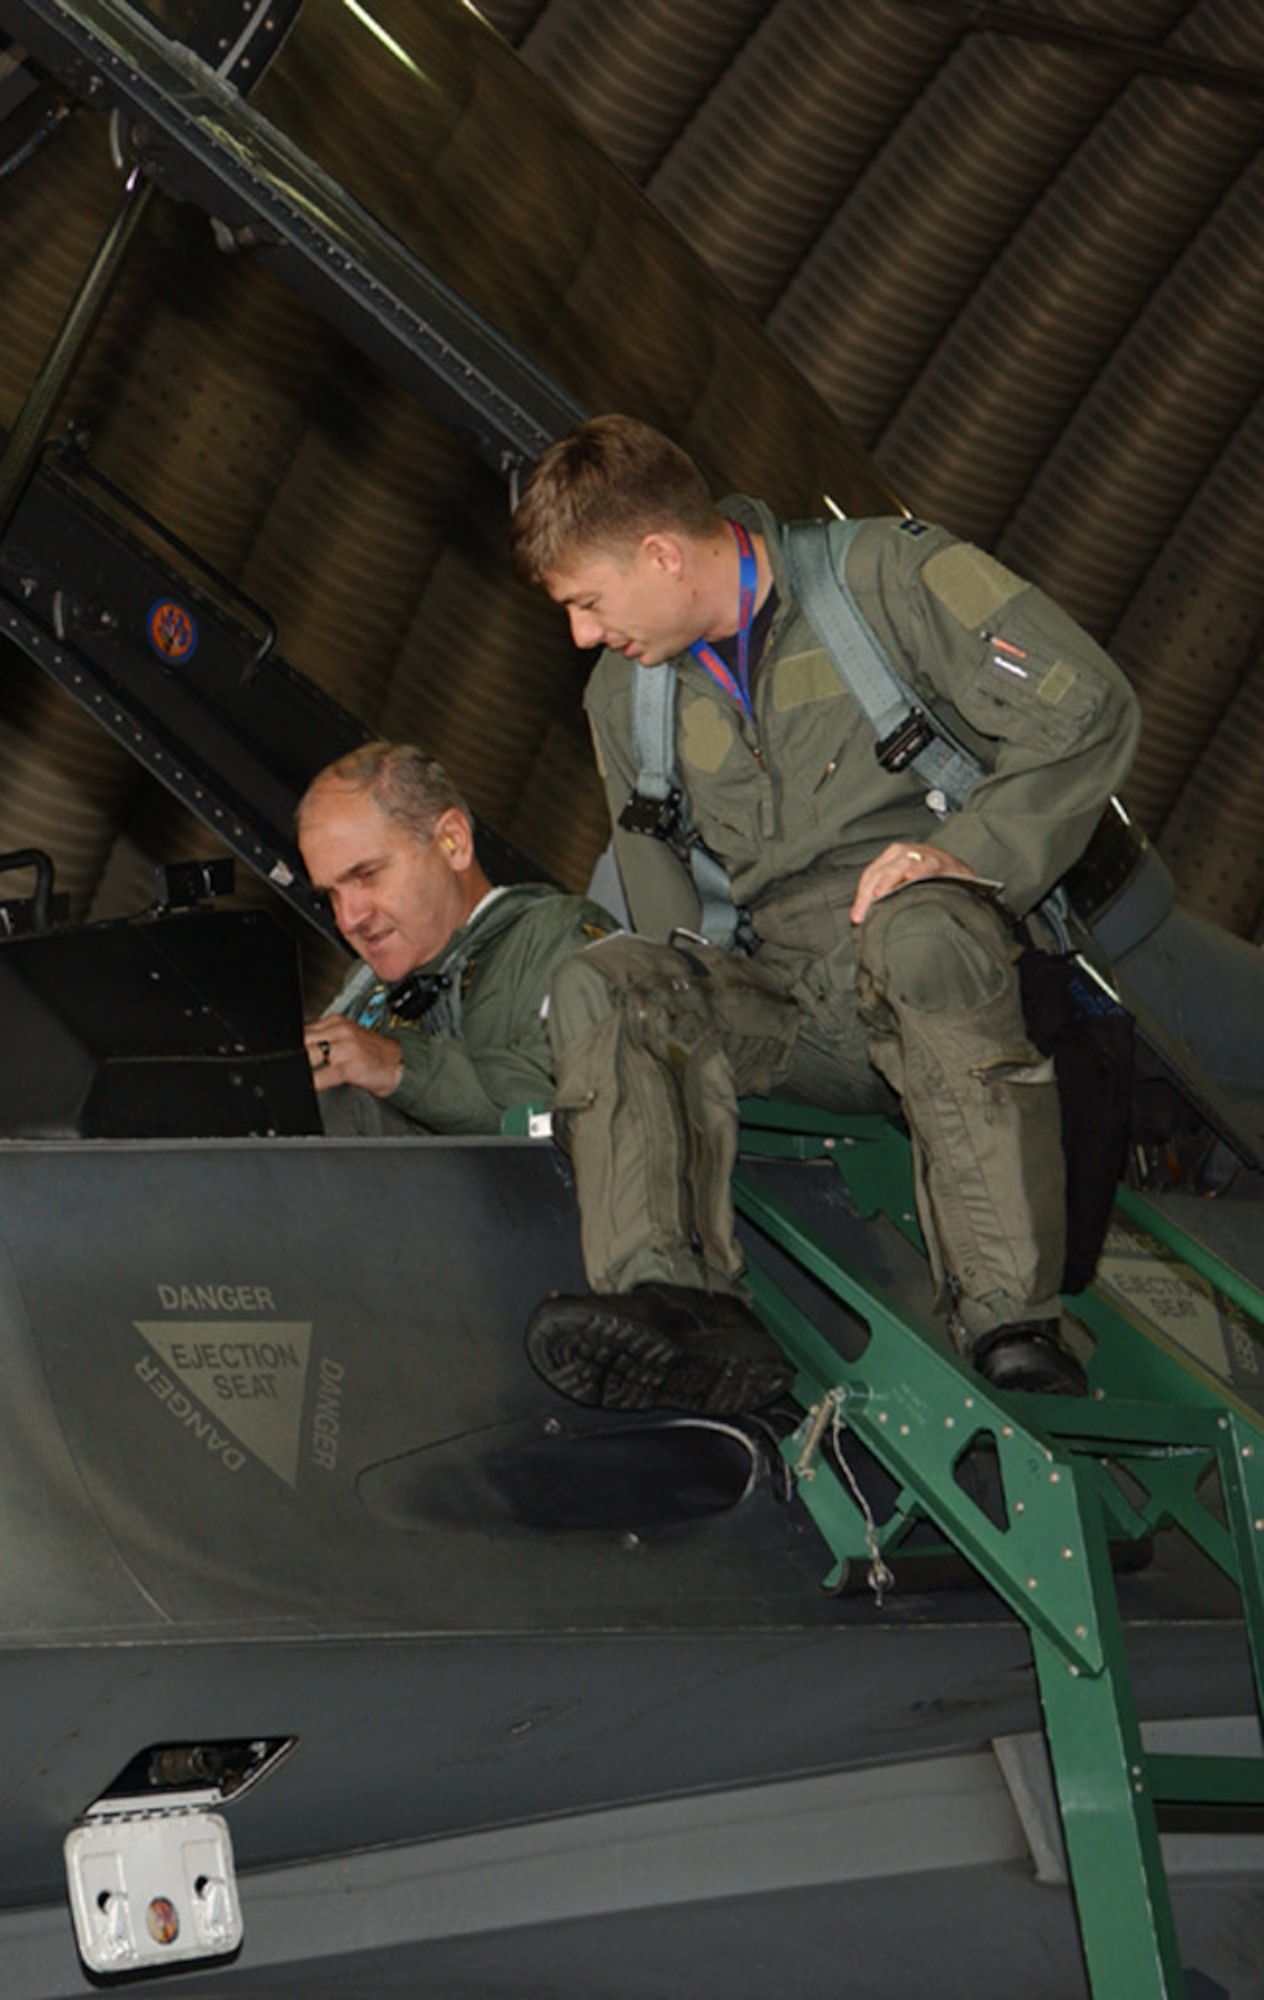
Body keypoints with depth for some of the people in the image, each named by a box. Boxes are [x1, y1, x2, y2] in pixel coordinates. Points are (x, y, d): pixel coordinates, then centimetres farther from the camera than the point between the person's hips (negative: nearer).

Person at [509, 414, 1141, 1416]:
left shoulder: (886, 573, -1)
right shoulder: (627, 696, 17)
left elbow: (1088, 707, -9)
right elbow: (667, 920, 24)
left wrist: (970, 853, -20)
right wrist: (679, 1016, 3)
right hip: (787, 1012, 5)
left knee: (917, 933, -39)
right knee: (599, 985, -21)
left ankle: (1016, 1334, -42)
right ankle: (681, 1304, -45)